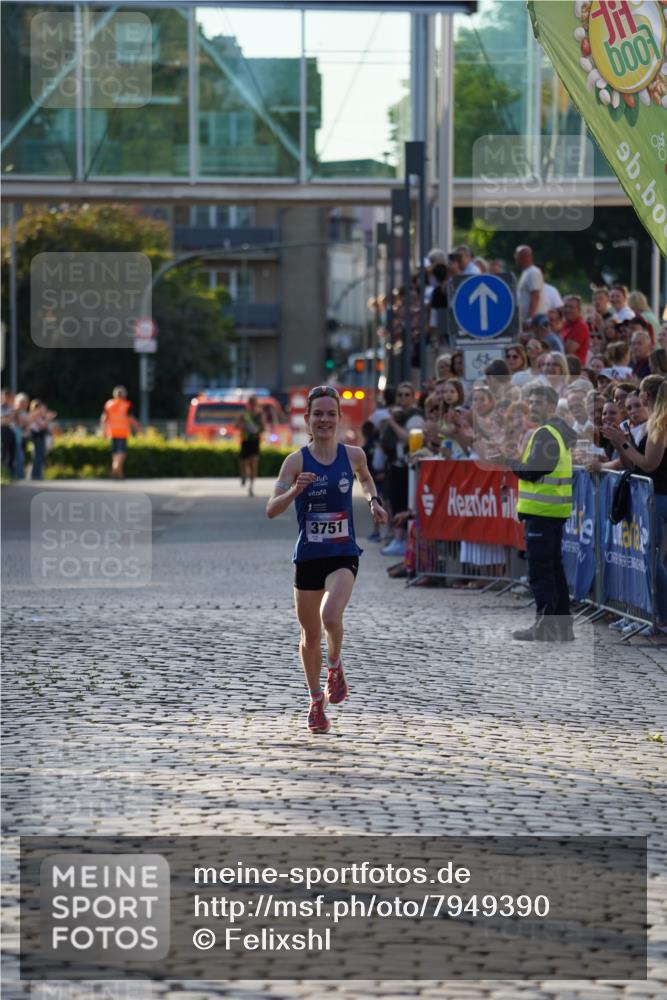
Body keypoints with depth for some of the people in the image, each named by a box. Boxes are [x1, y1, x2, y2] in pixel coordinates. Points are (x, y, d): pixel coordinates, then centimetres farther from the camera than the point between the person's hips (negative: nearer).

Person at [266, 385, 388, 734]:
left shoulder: (353, 455, -1)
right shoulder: (296, 461, -8)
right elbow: (271, 510, -12)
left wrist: (373, 500, 5)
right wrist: (294, 491, -30)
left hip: (343, 555, -1)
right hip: (308, 557, 1)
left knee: (331, 616, -27)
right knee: (310, 635, 11)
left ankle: (335, 666, 5)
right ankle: (316, 700, 33)